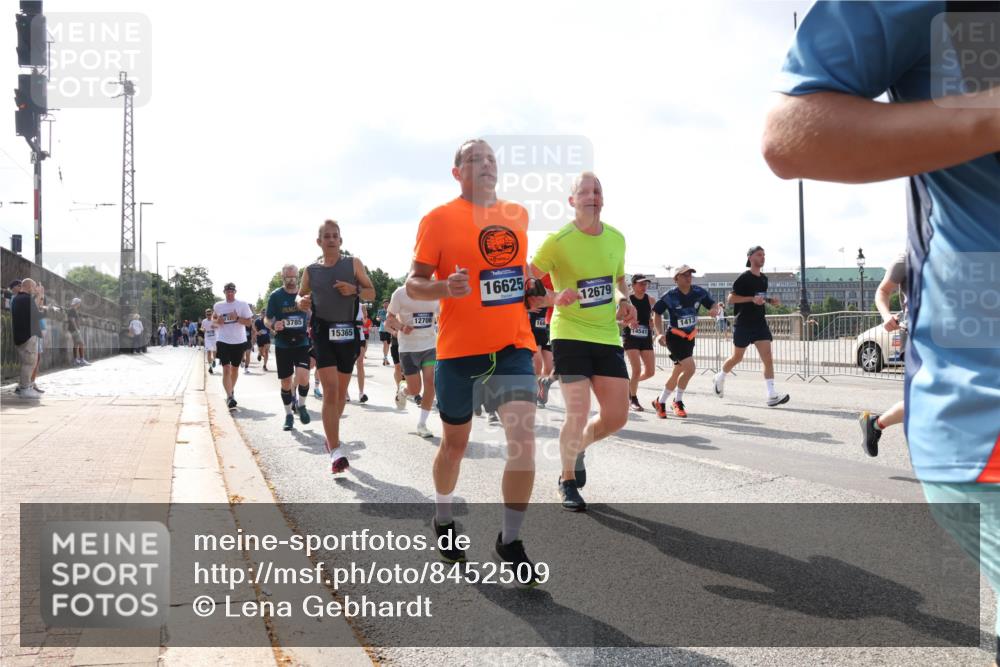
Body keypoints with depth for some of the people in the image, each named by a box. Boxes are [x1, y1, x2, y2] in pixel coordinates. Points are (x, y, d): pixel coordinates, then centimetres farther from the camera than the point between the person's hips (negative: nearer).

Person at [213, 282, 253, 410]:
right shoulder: (218, 306, 4)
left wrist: (237, 318, -22)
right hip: (223, 341, 0)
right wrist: (217, 321, -5)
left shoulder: (242, 305, -4)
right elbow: (213, 319, 19)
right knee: (226, 369, -11)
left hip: (239, 341, 0)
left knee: (235, 368, 16)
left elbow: (249, 322, -5)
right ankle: (230, 397, -15)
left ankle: (231, 391, 37)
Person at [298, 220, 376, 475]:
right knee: (330, 391, -14)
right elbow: (302, 298, 18)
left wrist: (355, 290, -13)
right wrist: (302, 303, -6)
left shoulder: (353, 264, 5)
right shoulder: (311, 270, 7)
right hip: (323, 332, -2)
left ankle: (332, 435, 38)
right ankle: (335, 453, -13)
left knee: (341, 391, 14)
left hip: (348, 333, 2)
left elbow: (372, 293, 7)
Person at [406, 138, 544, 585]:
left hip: (513, 345, 3)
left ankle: (510, 540, 4)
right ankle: (443, 519, 40)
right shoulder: (439, 219, -4)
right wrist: (446, 287, -26)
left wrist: (533, 292, 14)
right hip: (459, 349, -3)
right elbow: (413, 285, -7)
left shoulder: (518, 215, 10)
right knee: (455, 444, 12)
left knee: (524, 440, -12)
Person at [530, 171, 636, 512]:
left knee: (617, 415, 4)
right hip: (570, 335, -5)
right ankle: (568, 481, 16)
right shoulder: (558, 241, -11)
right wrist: (554, 298, -25)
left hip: (608, 337, 6)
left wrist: (624, 301, 4)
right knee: (578, 414, -8)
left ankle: (578, 449, 36)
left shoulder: (616, 238, 7)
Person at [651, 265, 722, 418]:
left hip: (690, 337, 6)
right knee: (690, 368, -19)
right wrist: (660, 334, -16)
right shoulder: (670, 296, -16)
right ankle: (677, 402, 2)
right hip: (675, 337, -6)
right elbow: (657, 313, -6)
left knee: (678, 373, 13)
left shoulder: (699, 292, -5)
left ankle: (660, 402, 31)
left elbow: (713, 304, 6)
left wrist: (715, 308, -19)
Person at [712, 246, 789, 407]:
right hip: (743, 324, -5)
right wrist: (752, 299, -22)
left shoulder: (764, 279, 12)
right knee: (737, 357, 9)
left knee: (768, 359, -7)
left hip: (760, 323, 5)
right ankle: (720, 378, 36)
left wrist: (771, 300, 6)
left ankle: (772, 396, -11)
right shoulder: (744, 278, -9)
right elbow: (731, 298, -13)